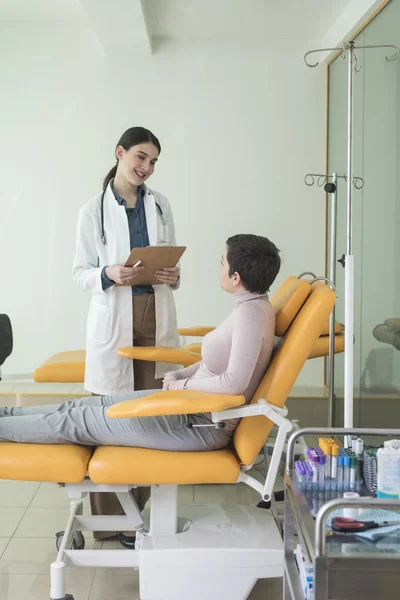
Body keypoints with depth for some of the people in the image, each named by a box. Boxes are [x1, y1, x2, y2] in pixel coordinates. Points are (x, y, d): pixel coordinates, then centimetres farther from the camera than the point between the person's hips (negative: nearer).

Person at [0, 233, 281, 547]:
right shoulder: (254, 304, 5)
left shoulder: (251, 312, -24)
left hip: (202, 425, -9)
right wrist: (177, 375, 6)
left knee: (74, 422, -1)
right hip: (192, 403, 9)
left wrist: (182, 384, -16)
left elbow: (234, 382, -30)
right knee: (89, 406, 13)